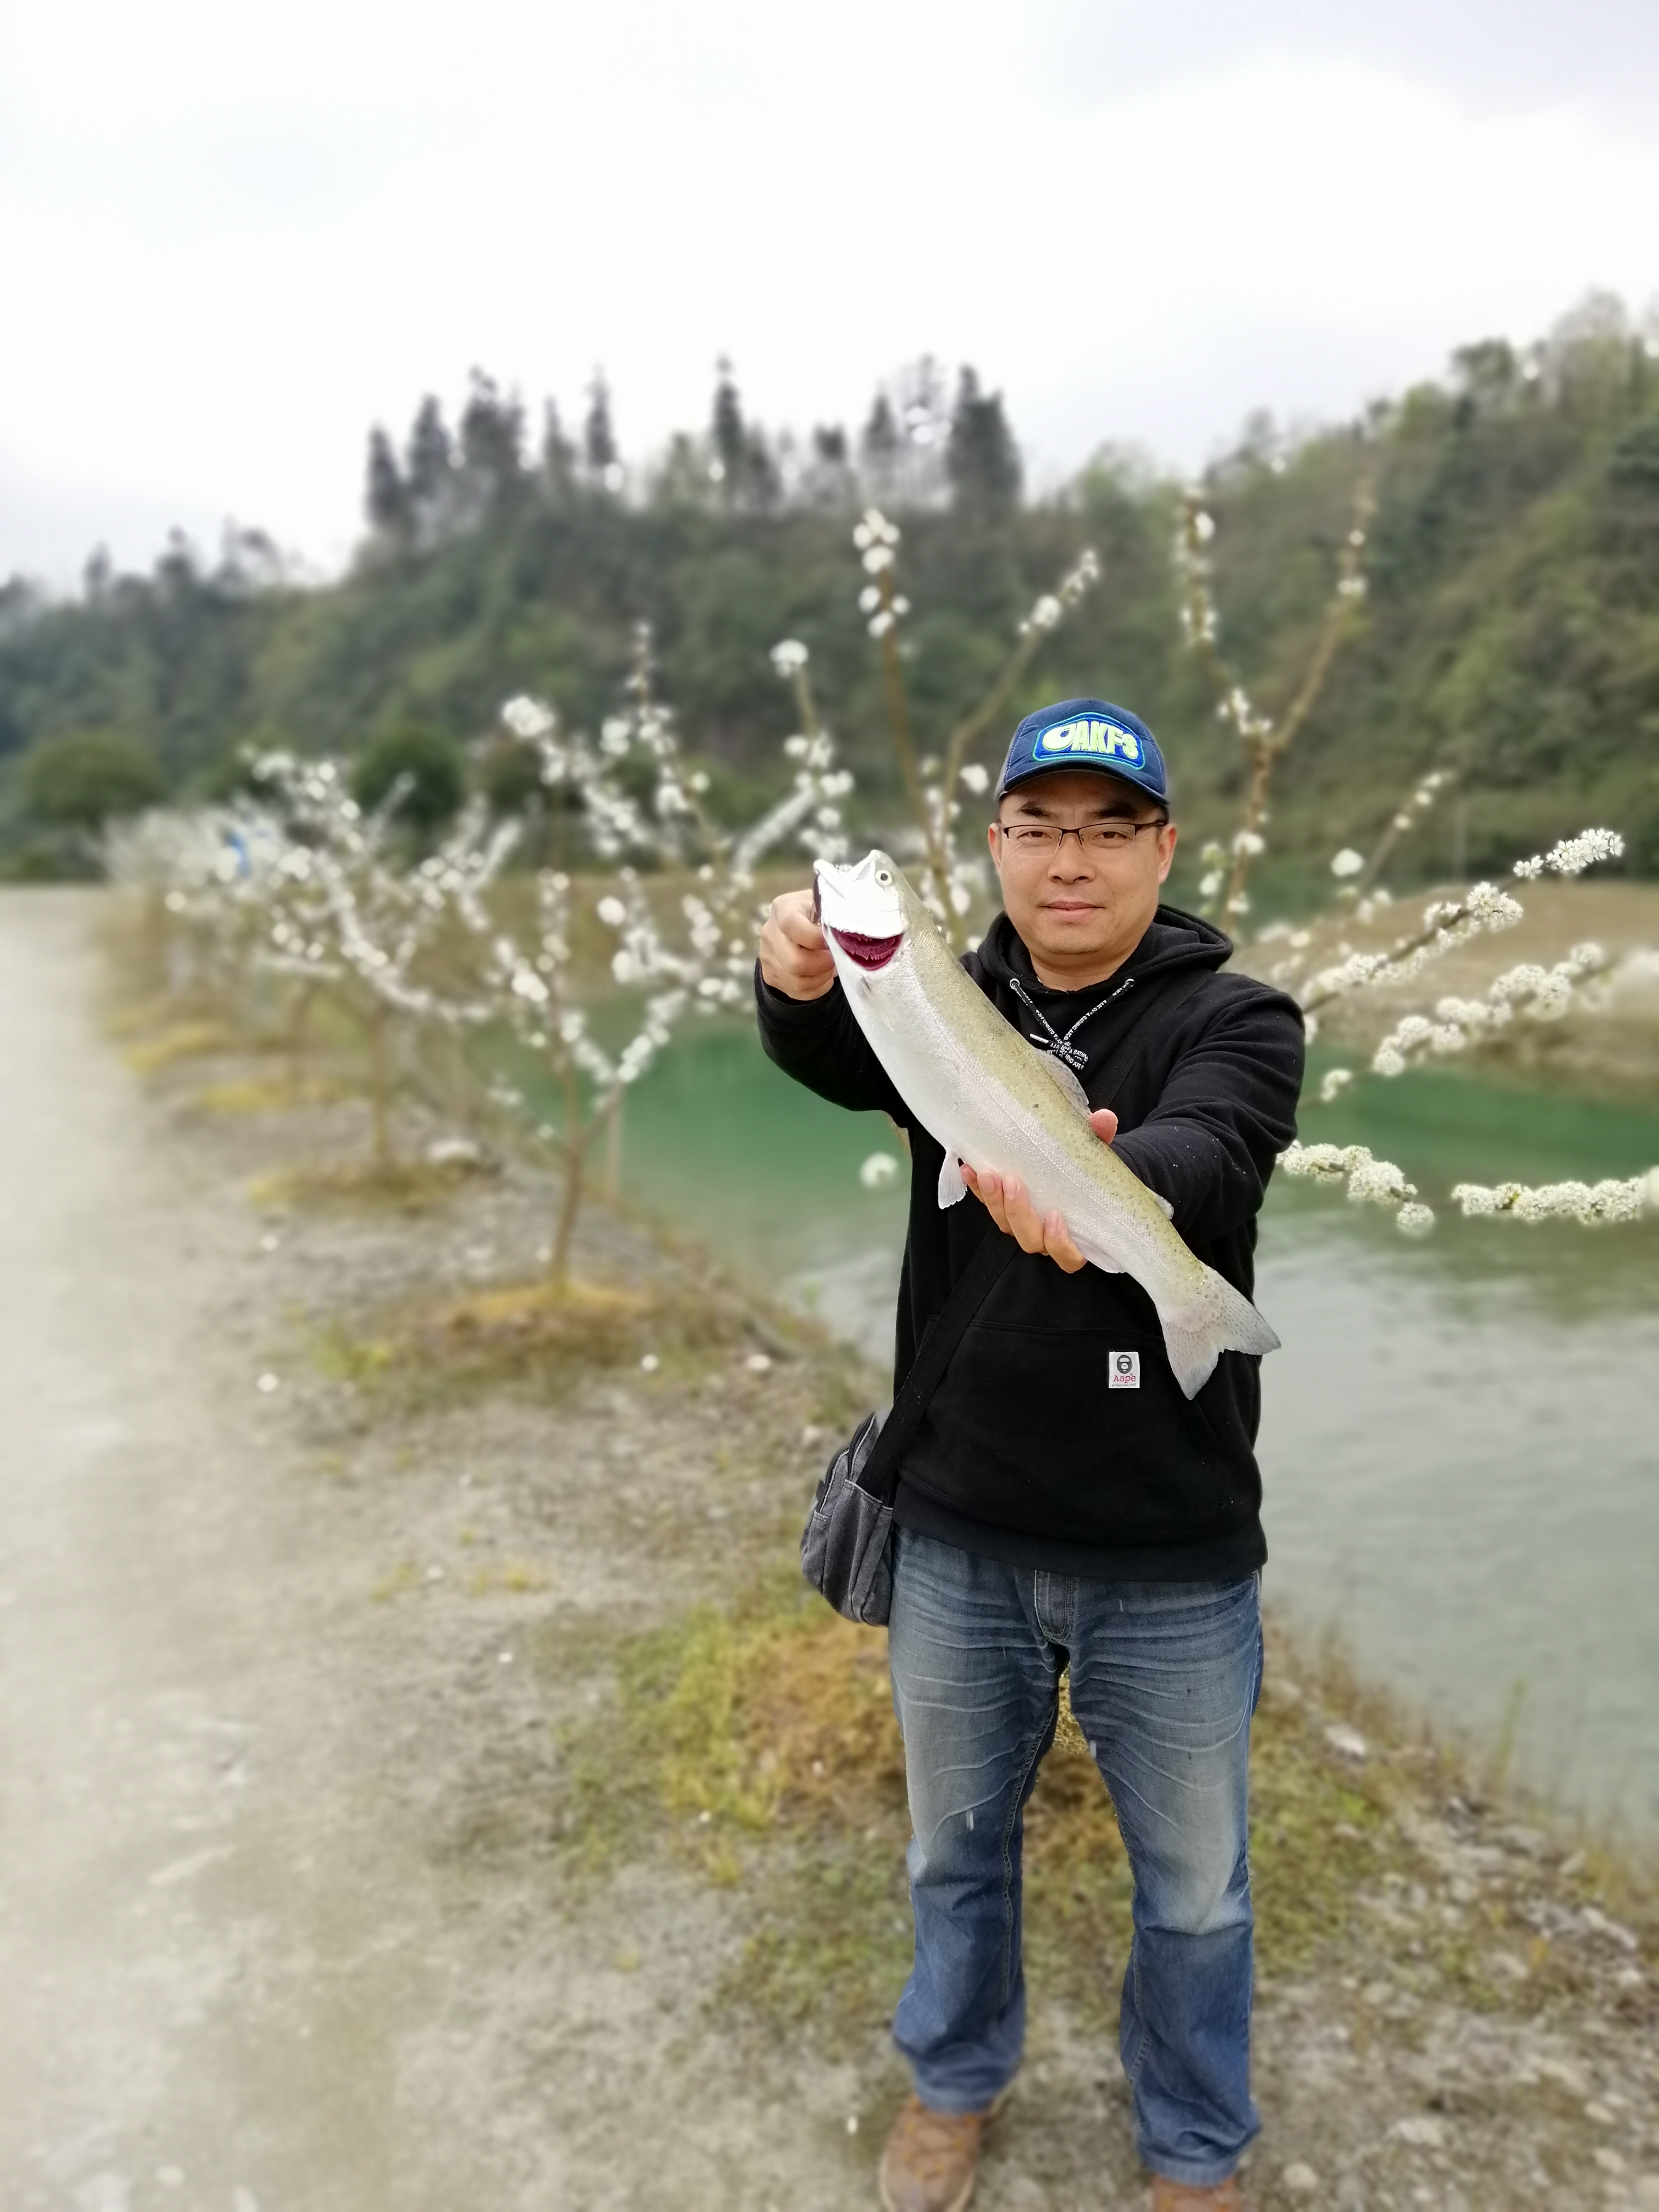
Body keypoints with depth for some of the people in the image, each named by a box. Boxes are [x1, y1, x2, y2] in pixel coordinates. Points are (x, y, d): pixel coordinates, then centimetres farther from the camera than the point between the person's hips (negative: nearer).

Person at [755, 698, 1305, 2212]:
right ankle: (957, 2080, 50)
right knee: (959, 1841, 23)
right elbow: (838, 1061, -20)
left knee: (1195, 1886, 17)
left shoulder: (1235, 1021, -9)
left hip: (1173, 1559, -2)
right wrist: (800, 985, -43)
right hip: (959, 1535, 2)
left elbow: (1204, 1156, -30)